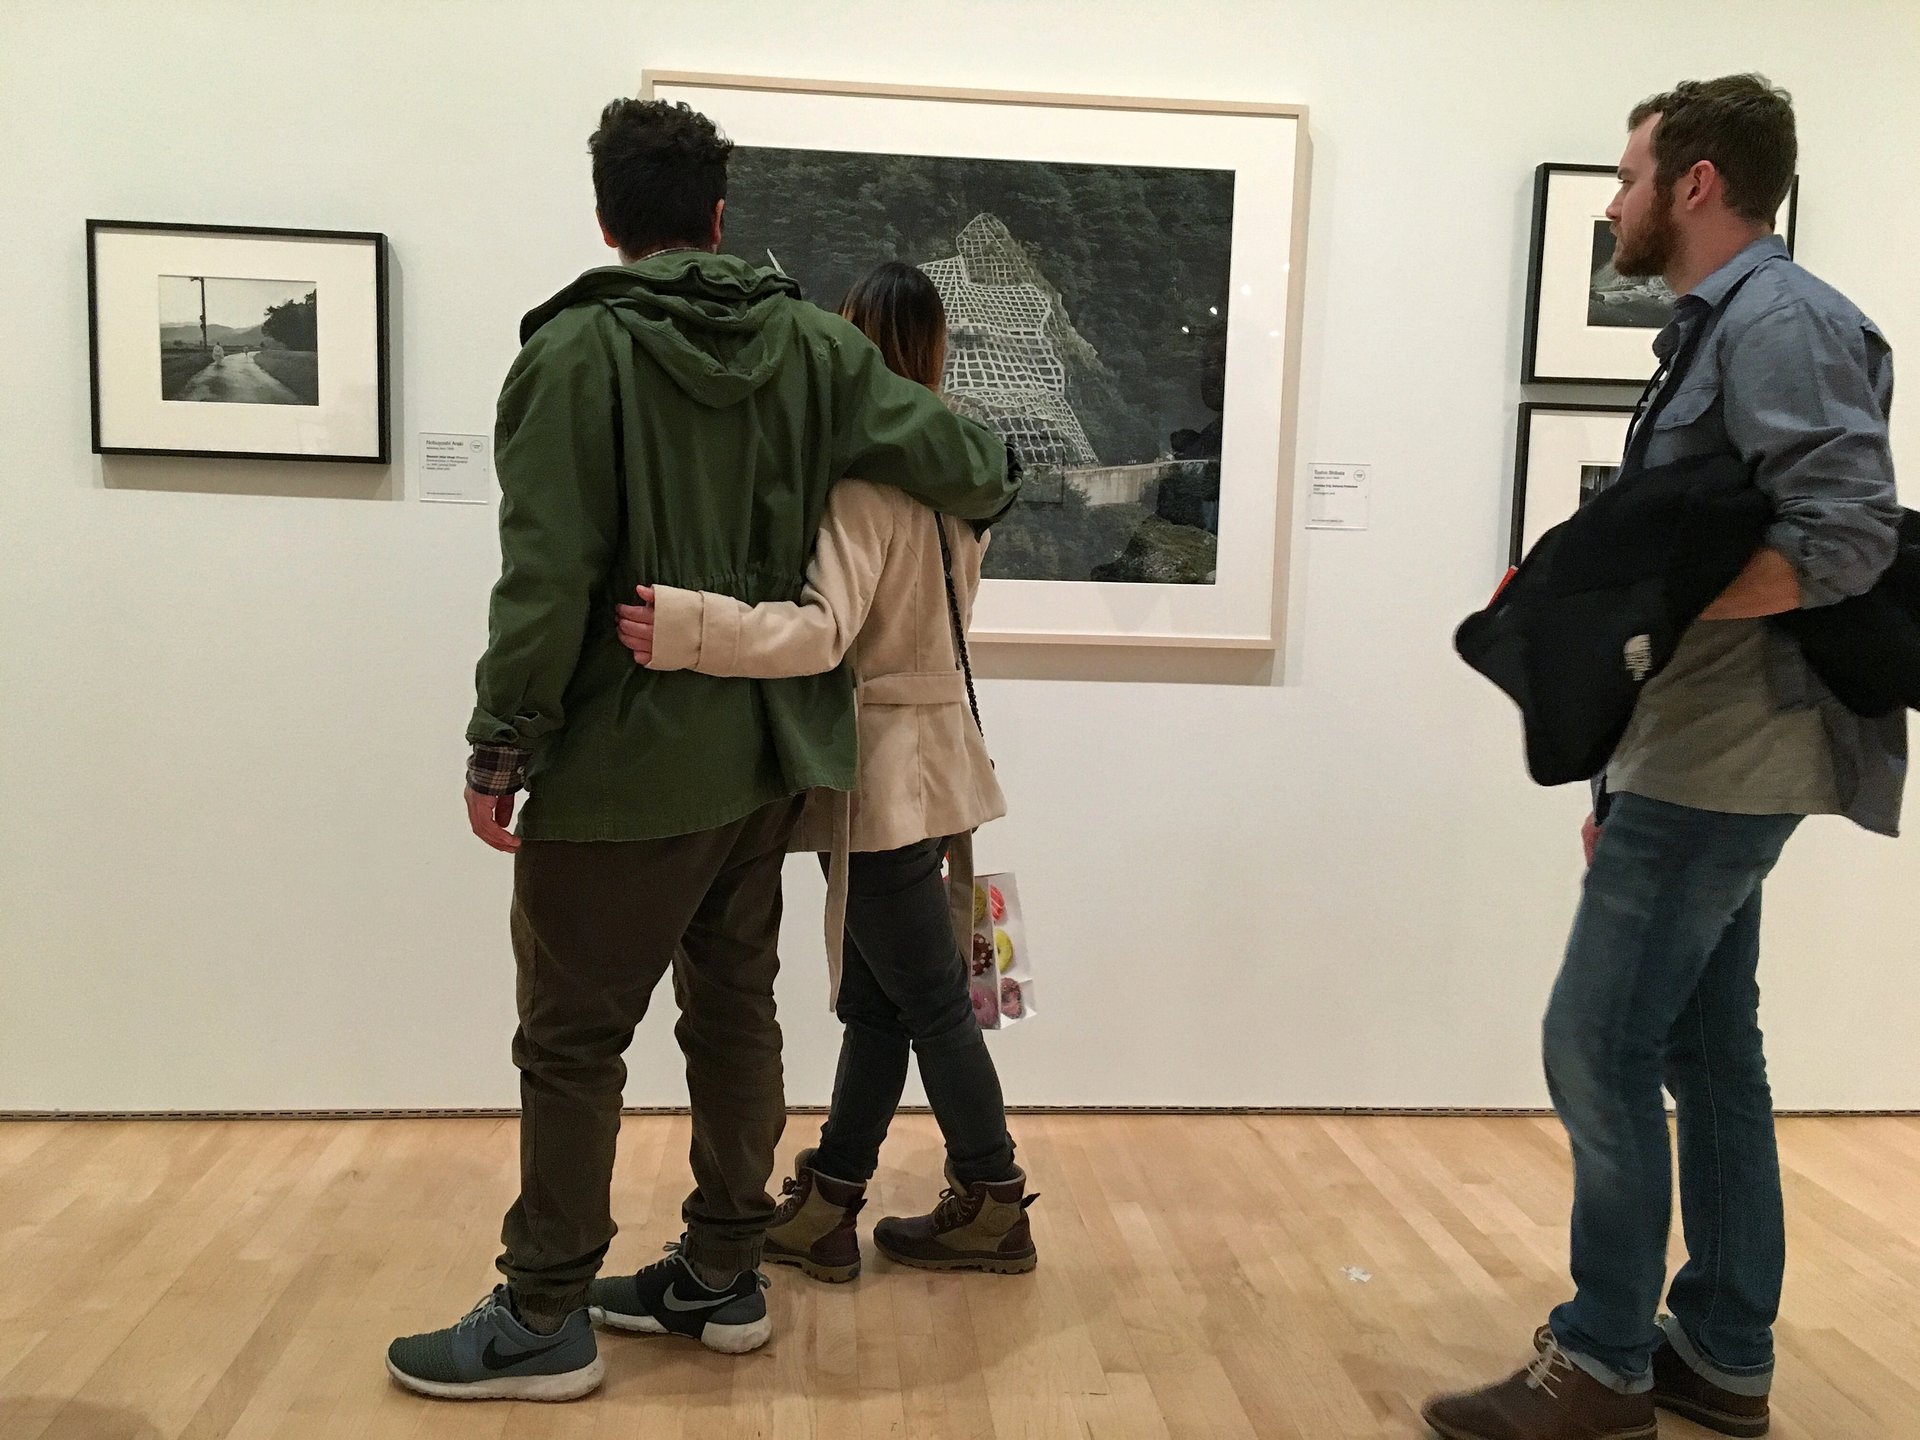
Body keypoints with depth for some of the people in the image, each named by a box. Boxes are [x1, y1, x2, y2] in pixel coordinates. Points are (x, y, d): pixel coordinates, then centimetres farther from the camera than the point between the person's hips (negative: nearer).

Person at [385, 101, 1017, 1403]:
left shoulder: (578, 350, -11)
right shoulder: (812, 344, 4)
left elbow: (548, 572, -17)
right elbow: (951, 455, 7)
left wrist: (502, 744, -9)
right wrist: (996, 478, 31)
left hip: (624, 761, -6)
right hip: (767, 756, 6)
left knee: (573, 1041, 5)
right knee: (734, 1013, 16)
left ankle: (545, 1321, 17)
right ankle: (722, 1276, 29)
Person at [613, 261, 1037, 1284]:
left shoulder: (864, 478, -17)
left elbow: (823, 630, -31)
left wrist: (683, 627, -41)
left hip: (886, 771, -9)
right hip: (924, 757, 9)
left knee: (929, 1004, 5)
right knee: (874, 999, 14)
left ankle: (994, 1209, 21)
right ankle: (826, 1208, 25)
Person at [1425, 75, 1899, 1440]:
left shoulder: (1781, 319, -12)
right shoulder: (1717, 330, 17)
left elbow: (1848, 538, -23)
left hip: (1720, 766, -10)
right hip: (1702, 760, 10)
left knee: (1599, 1048, -5)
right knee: (1706, 1050, 13)